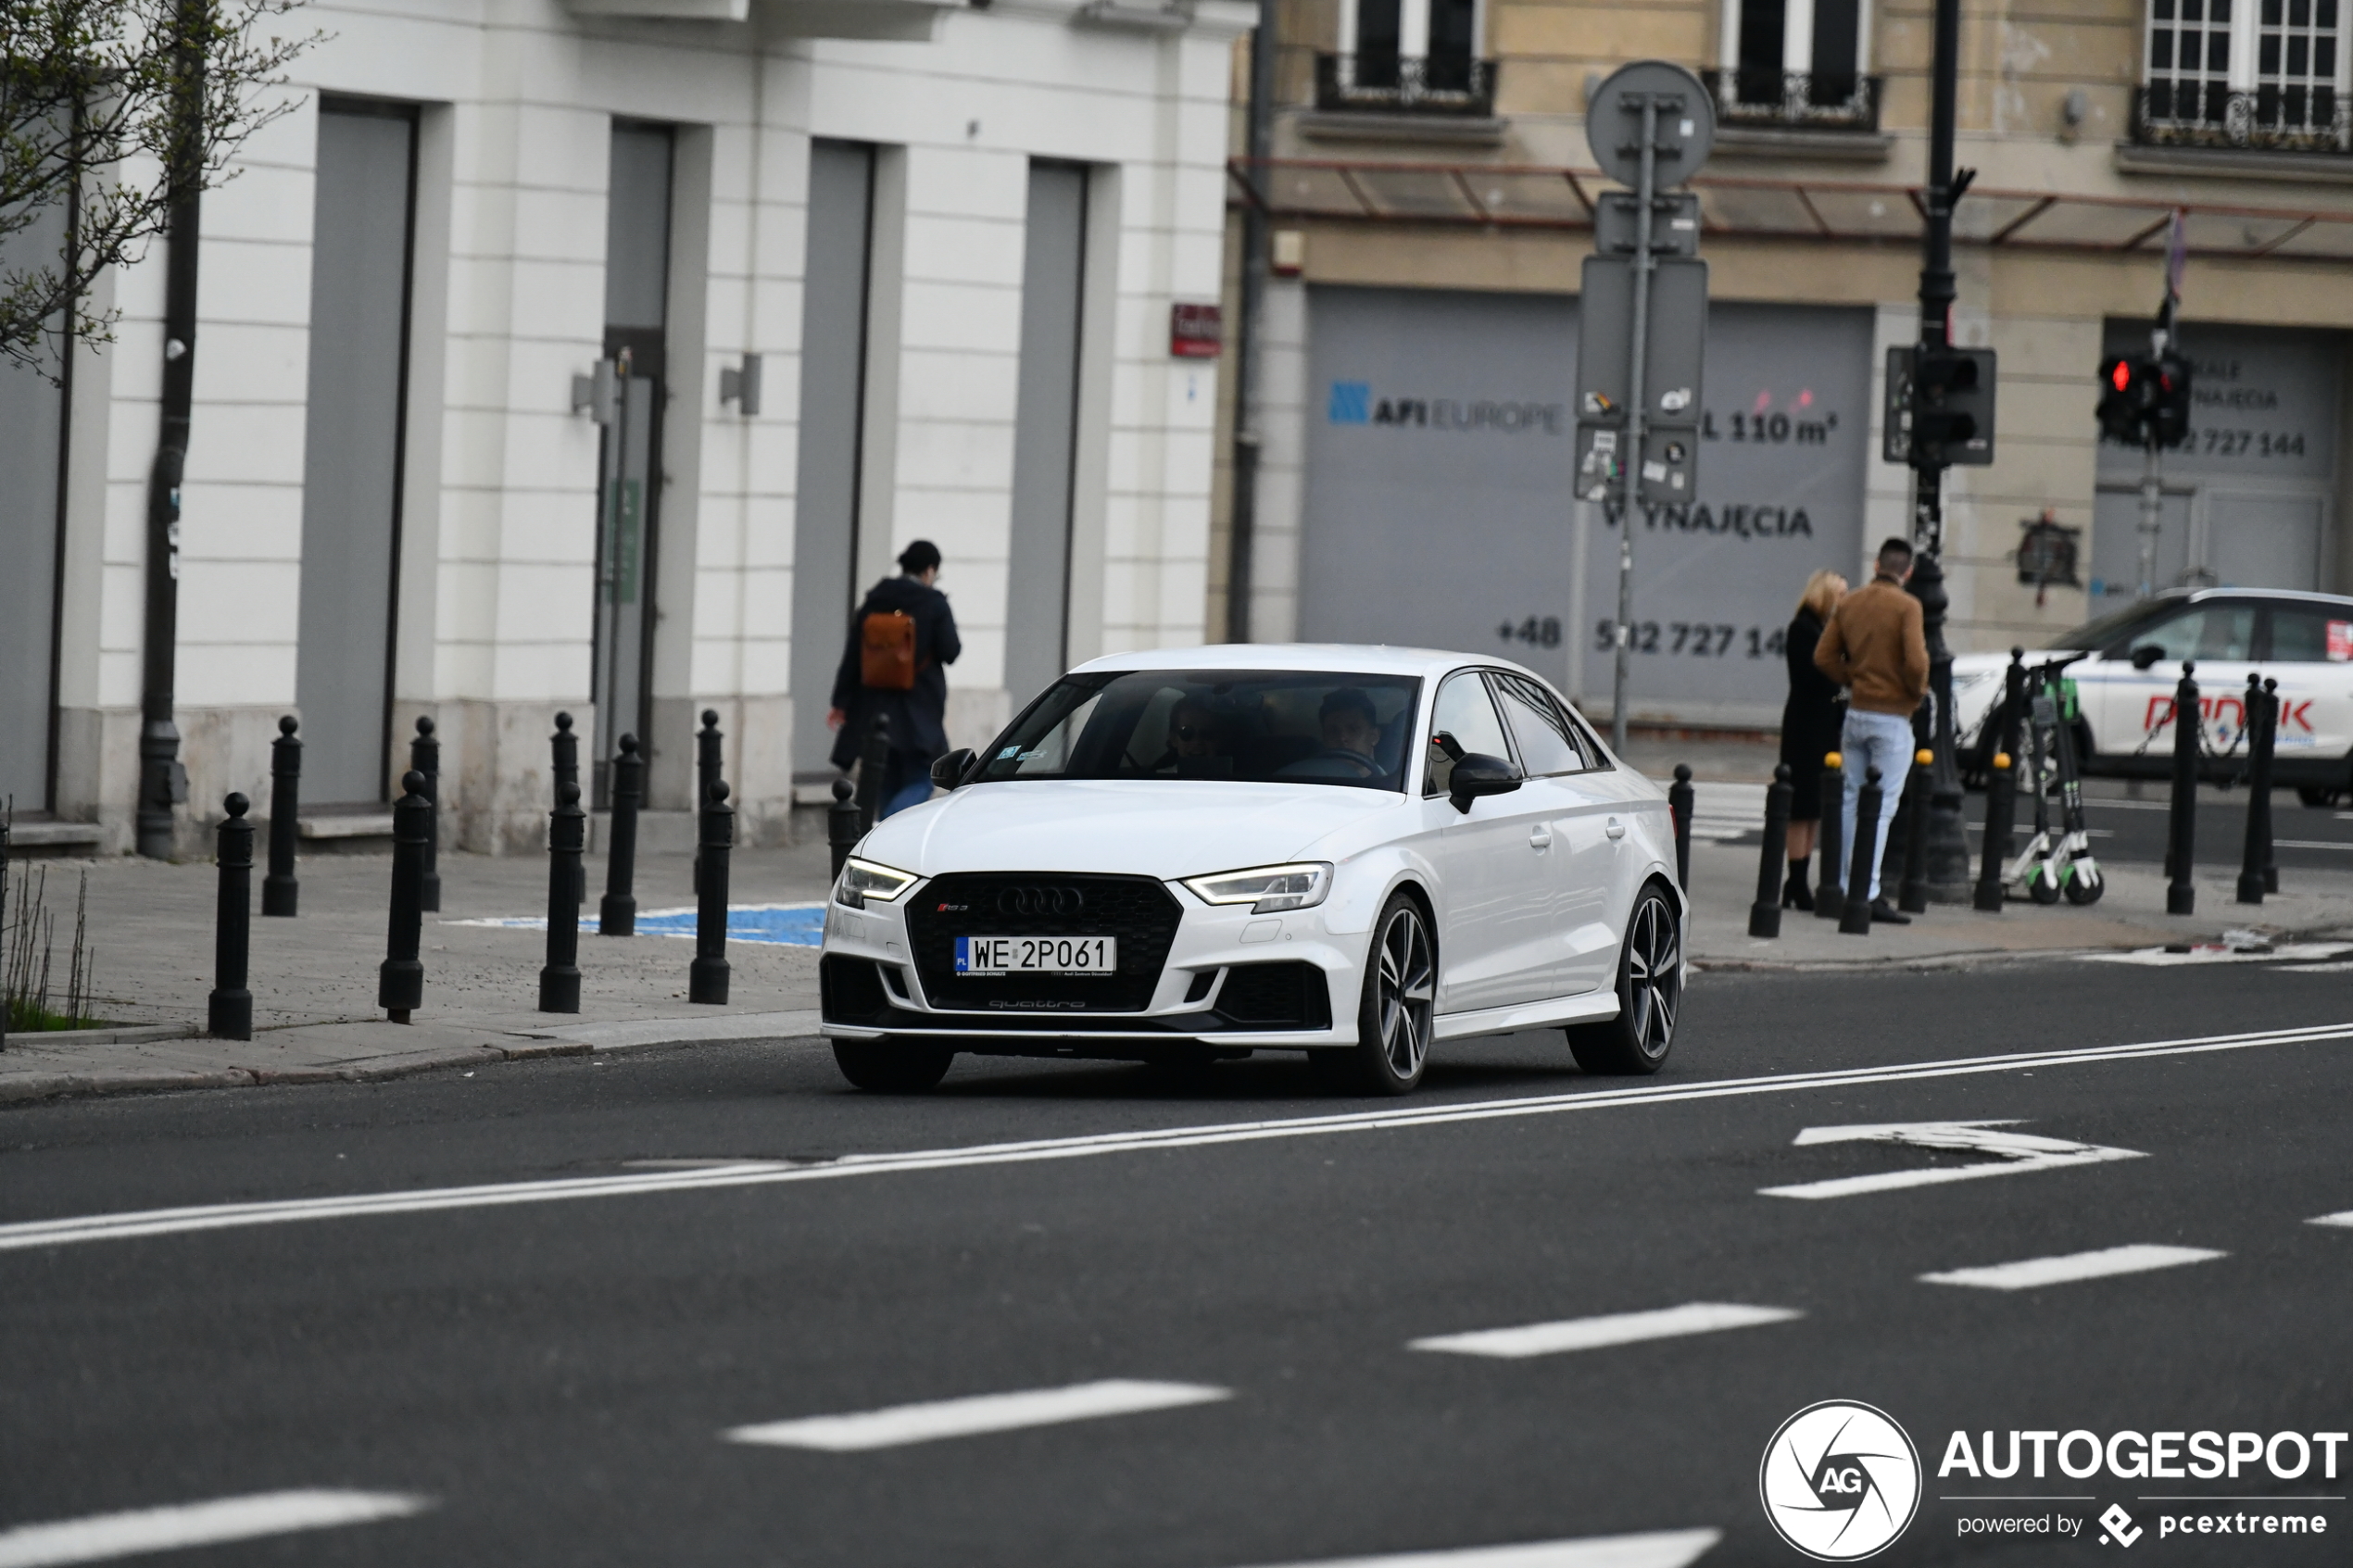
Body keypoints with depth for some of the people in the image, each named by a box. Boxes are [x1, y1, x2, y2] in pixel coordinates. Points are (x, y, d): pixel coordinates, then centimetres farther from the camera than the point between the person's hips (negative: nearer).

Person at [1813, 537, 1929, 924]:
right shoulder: (1906, 606, -12)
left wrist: (1853, 679, 13)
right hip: (1892, 716, -6)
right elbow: (1915, 662, -20)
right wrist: (1918, 690, -1)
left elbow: (1824, 656, 6)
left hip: (1856, 713, 6)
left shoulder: (1849, 604, 7)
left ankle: (1842, 887, 15)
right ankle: (1869, 893, -9)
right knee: (1881, 807, -5)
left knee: (1851, 801, 13)